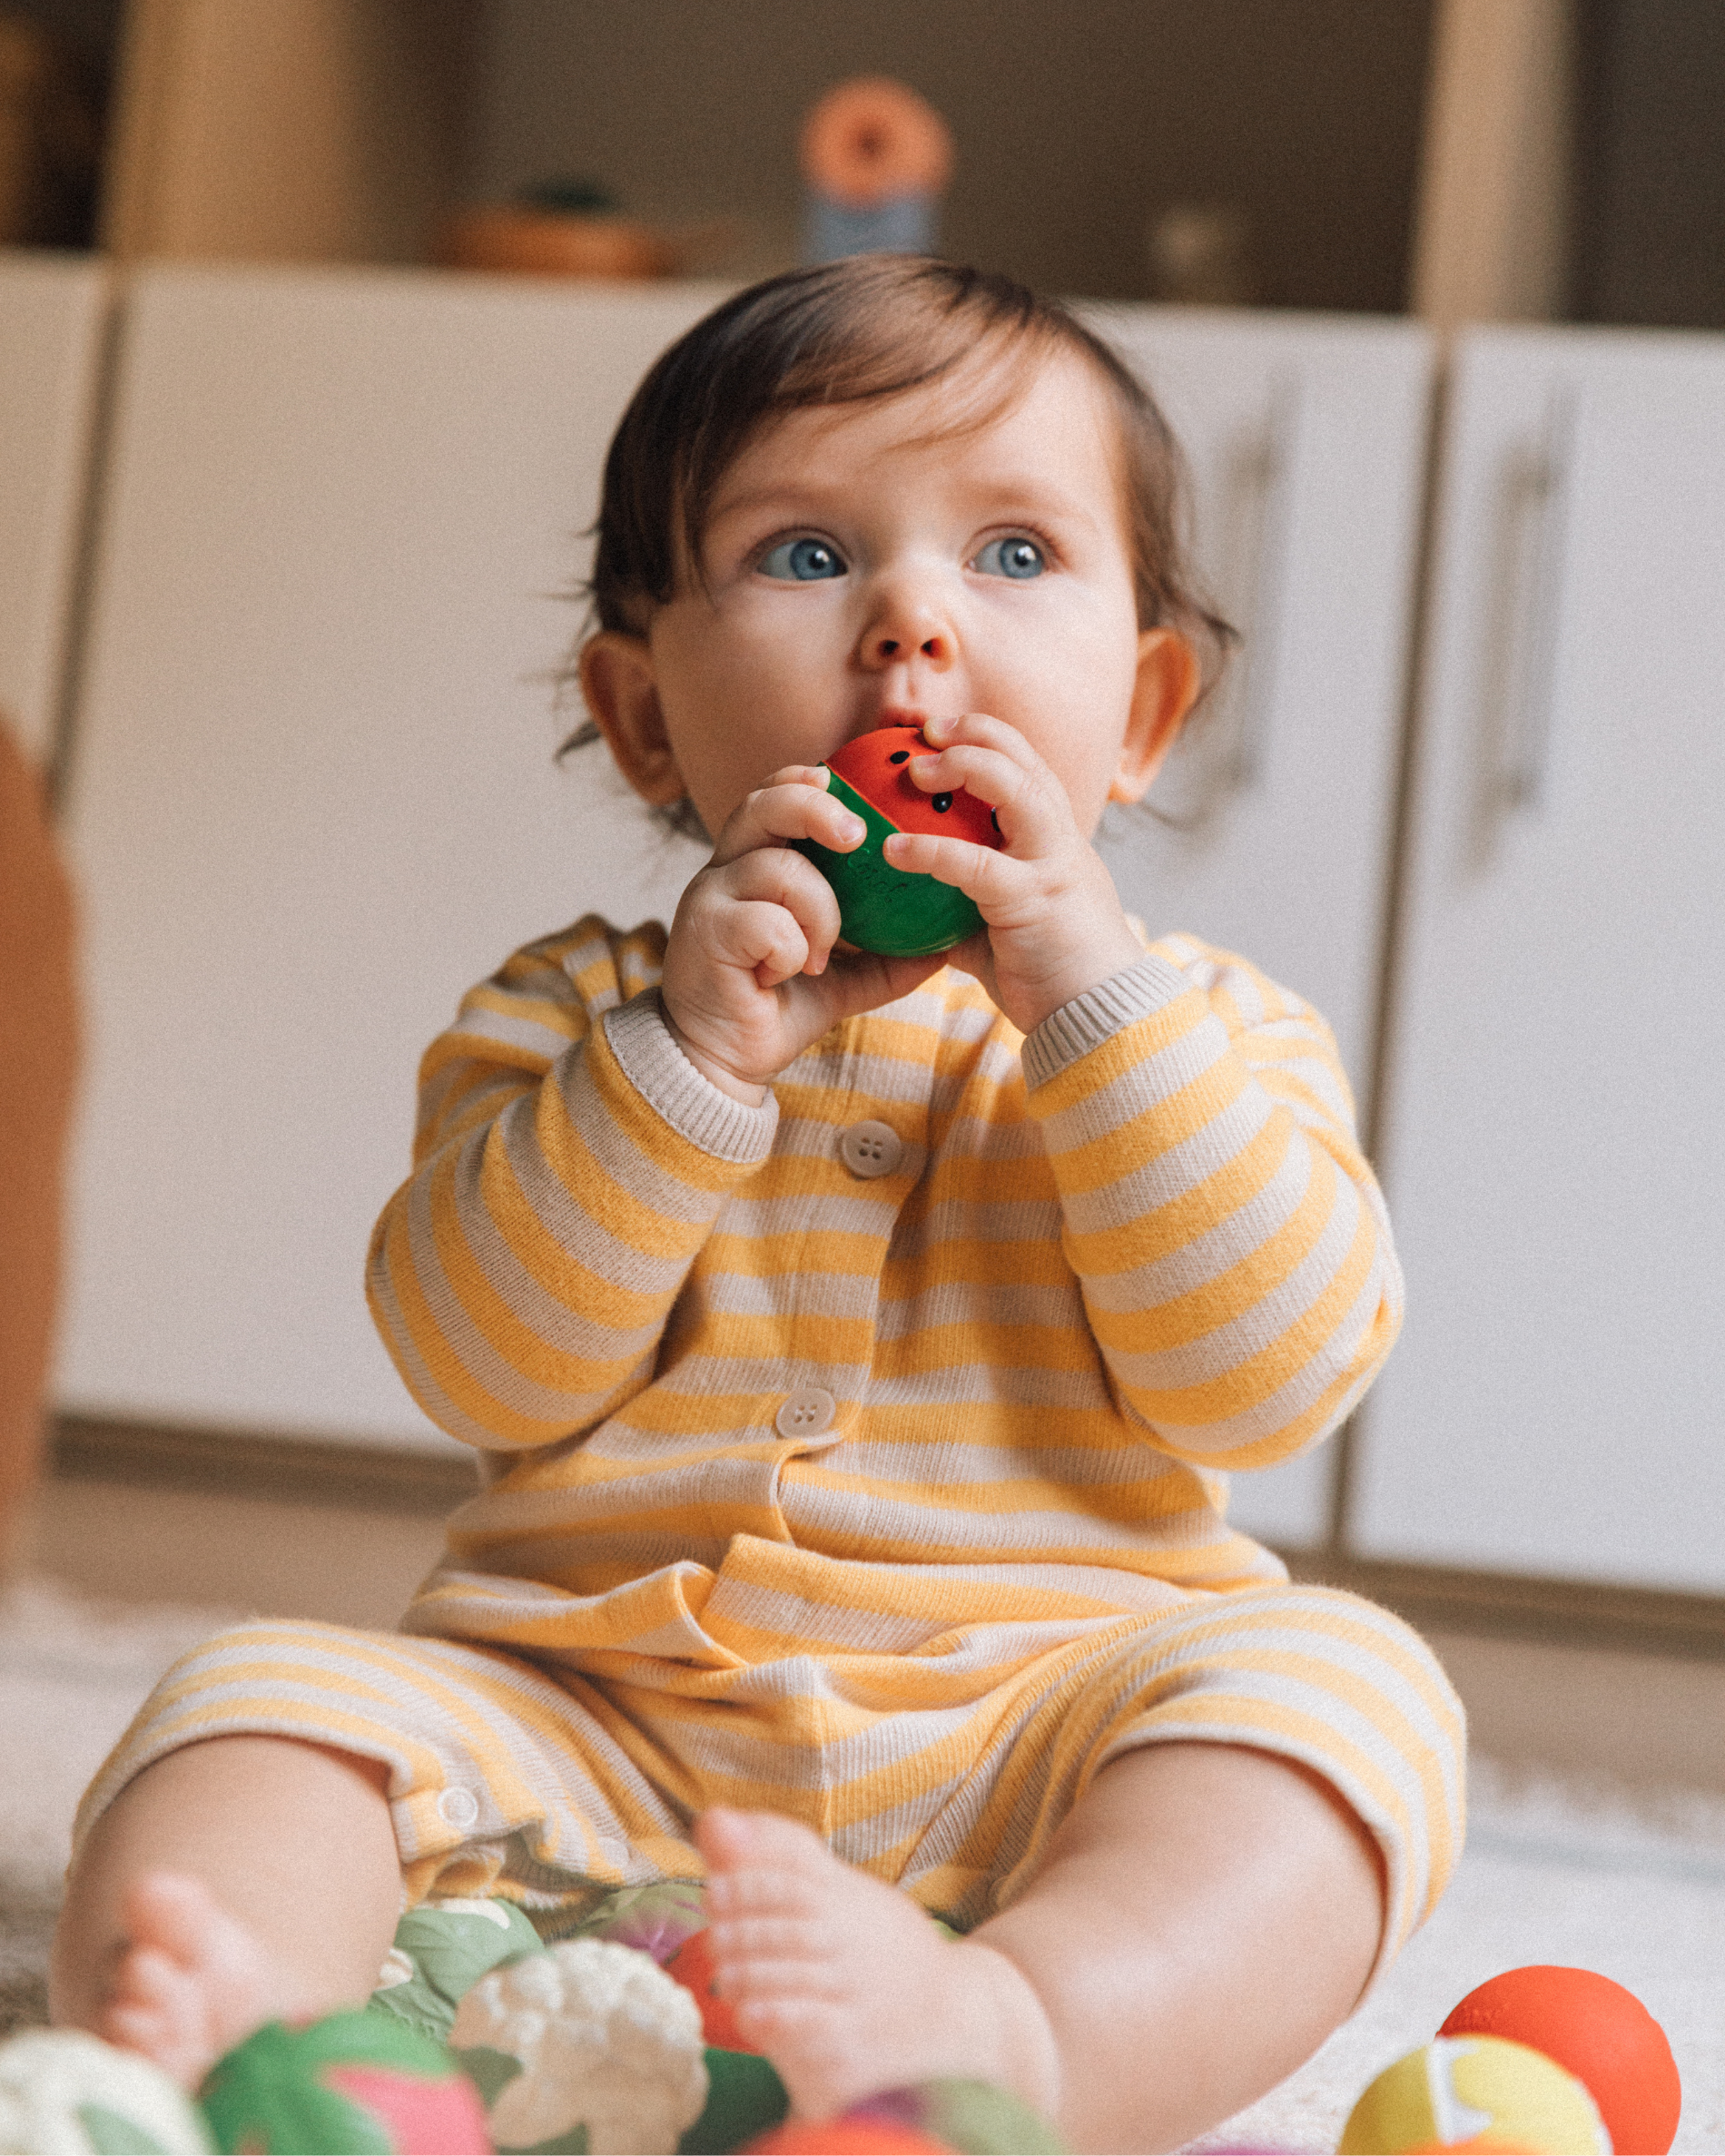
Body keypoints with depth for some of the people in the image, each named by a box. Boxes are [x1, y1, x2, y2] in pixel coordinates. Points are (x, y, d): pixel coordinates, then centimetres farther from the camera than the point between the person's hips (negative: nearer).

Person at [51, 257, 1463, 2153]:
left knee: (1334, 1682, -28)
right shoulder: (572, 1009, 11)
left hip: (1036, 1756, -1)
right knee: (274, 1694, -21)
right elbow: (480, 1368, -3)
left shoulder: (1205, 1031, 10)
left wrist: (1094, 997, -13)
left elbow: (1270, 1380, -7)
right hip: (592, 1735, 1)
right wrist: (691, 1053, -15)